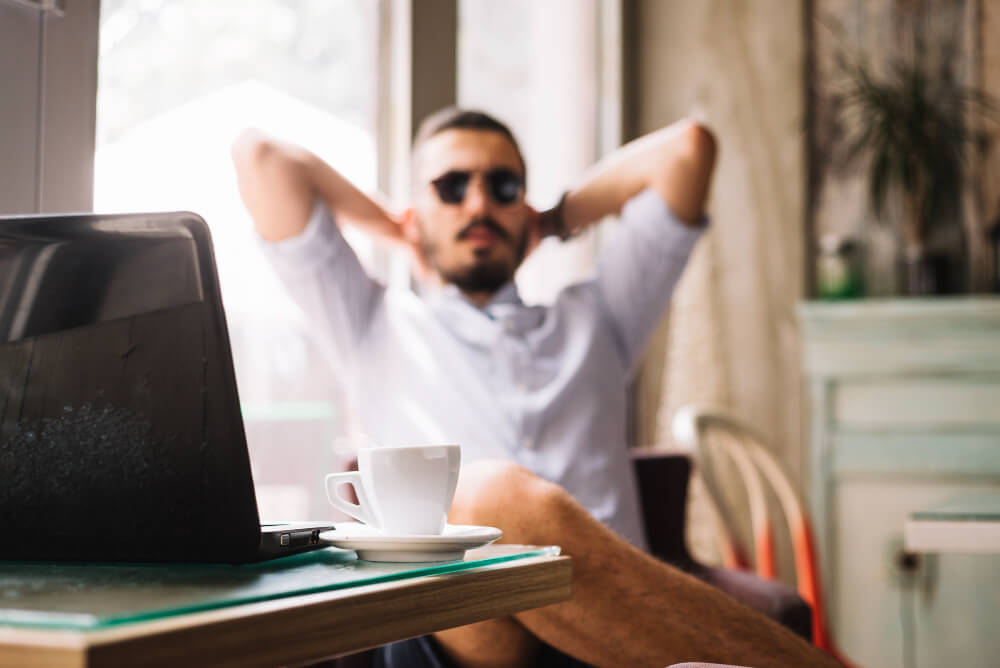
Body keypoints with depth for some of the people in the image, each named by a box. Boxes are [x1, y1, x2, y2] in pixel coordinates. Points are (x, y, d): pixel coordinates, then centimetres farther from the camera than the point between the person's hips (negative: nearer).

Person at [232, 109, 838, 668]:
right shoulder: (378, 327, 28)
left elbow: (689, 147, 32)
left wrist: (557, 219, 41)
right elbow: (259, 156, 24)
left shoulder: (590, 319, 33)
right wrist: (387, 224, 36)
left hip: (611, 612, 2)